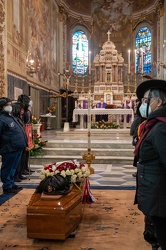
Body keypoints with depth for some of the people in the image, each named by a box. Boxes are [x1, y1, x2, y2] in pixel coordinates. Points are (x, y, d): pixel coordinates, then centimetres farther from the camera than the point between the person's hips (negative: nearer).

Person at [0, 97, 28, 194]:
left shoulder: (10, 117, 16)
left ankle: (11, 183, 32)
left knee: (13, 168, 20)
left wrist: (22, 143, 22)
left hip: (17, 148, 10)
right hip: (9, 149, -10)